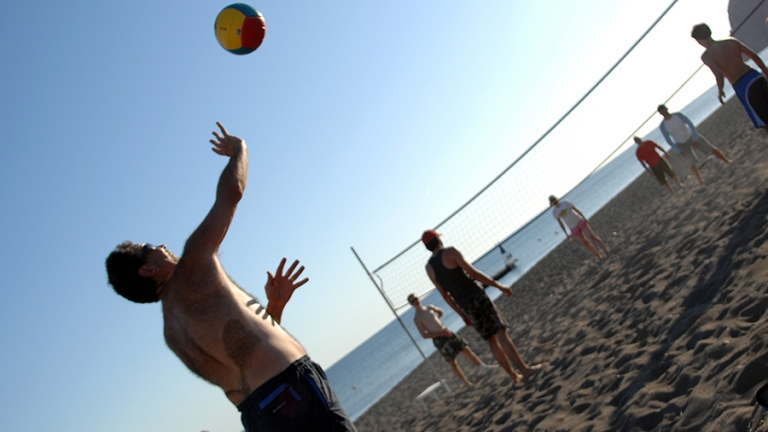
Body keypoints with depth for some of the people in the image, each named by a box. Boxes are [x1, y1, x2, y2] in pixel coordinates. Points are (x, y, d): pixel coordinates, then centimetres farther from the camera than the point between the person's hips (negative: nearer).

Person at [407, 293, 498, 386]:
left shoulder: (429, 307, 9)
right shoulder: (417, 318, -10)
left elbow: (440, 311, 31)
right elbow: (424, 335, -15)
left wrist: (439, 321, 13)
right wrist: (440, 333, -18)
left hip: (447, 333, 6)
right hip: (438, 340, -6)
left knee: (466, 349, 2)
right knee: (452, 362, -1)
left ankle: (484, 368, 9)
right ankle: (468, 384, 6)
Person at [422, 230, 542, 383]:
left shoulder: (429, 268, 10)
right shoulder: (450, 252, -7)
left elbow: (445, 295, 13)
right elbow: (473, 273, -11)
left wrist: (461, 313, 21)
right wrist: (498, 285, -5)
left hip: (464, 305, 6)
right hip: (476, 296, -5)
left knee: (492, 340, 10)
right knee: (500, 332, -5)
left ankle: (514, 376, 12)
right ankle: (524, 369, -9)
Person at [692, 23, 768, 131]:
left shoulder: (706, 56, -6)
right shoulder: (731, 41, 9)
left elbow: (719, 74, -20)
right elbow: (754, 56, 8)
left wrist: (720, 91, -2)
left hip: (742, 86, -5)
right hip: (756, 77, 6)